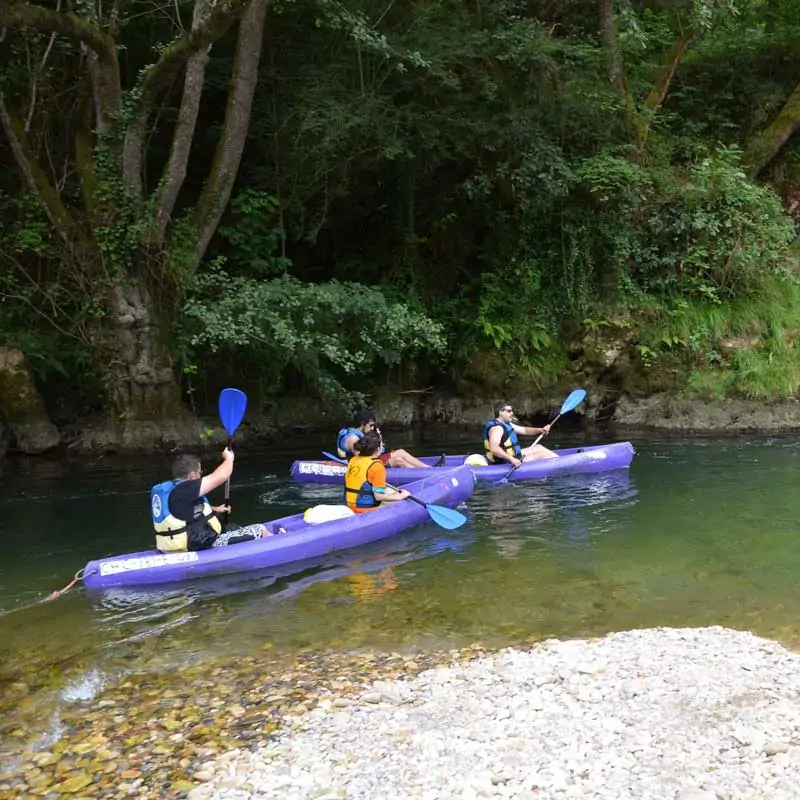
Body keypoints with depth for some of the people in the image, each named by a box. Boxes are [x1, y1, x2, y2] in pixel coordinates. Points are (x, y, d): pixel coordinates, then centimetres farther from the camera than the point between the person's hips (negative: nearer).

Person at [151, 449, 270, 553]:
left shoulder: (165, 488, 8)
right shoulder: (185, 489, -23)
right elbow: (220, 476, -23)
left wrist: (214, 509, 25)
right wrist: (229, 458, -4)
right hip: (202, 547, -11)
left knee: (233, 528, 29)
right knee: (261, 530, -2)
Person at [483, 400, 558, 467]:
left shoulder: (506, 424, 10)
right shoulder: (496, 427, -24)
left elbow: (524, 430, 13)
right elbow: (493, 448, -39)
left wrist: (540, 430, -3)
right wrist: (511, 459, -45)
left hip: (513, 456, 11)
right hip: (507, 463, -11)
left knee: (538, 447, 19)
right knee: (543, 454, -3)